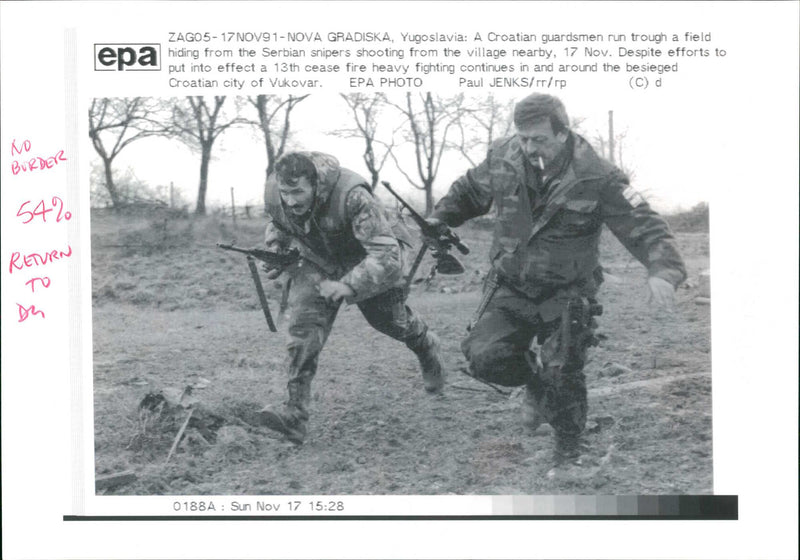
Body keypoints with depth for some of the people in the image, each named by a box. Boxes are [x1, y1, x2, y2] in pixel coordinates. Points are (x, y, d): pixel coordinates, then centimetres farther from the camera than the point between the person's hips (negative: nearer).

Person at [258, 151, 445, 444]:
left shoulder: (352, 197, -42)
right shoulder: (274, 193, -23)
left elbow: (386, 254, -44)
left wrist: (350, 286, -55)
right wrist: (275, 251, -15)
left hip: (363, 259, -3)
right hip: (316, 262, 3)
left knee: (390, 320, 16)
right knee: (303, 326, -17)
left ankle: (427, 348, 52)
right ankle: (295, 413, -19)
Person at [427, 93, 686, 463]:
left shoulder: (596, 178, -19)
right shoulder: (502, 159, -7)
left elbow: (644, 227, -20)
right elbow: (469, 191, 14)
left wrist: (662, 270, -38)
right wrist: (441, 218, -2)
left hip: (565, 296, -3)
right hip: (510, 287, 3)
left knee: (563, 380, -3)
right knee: (485, 357, -13)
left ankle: (569, 452, 24)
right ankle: (535, 382, 22)